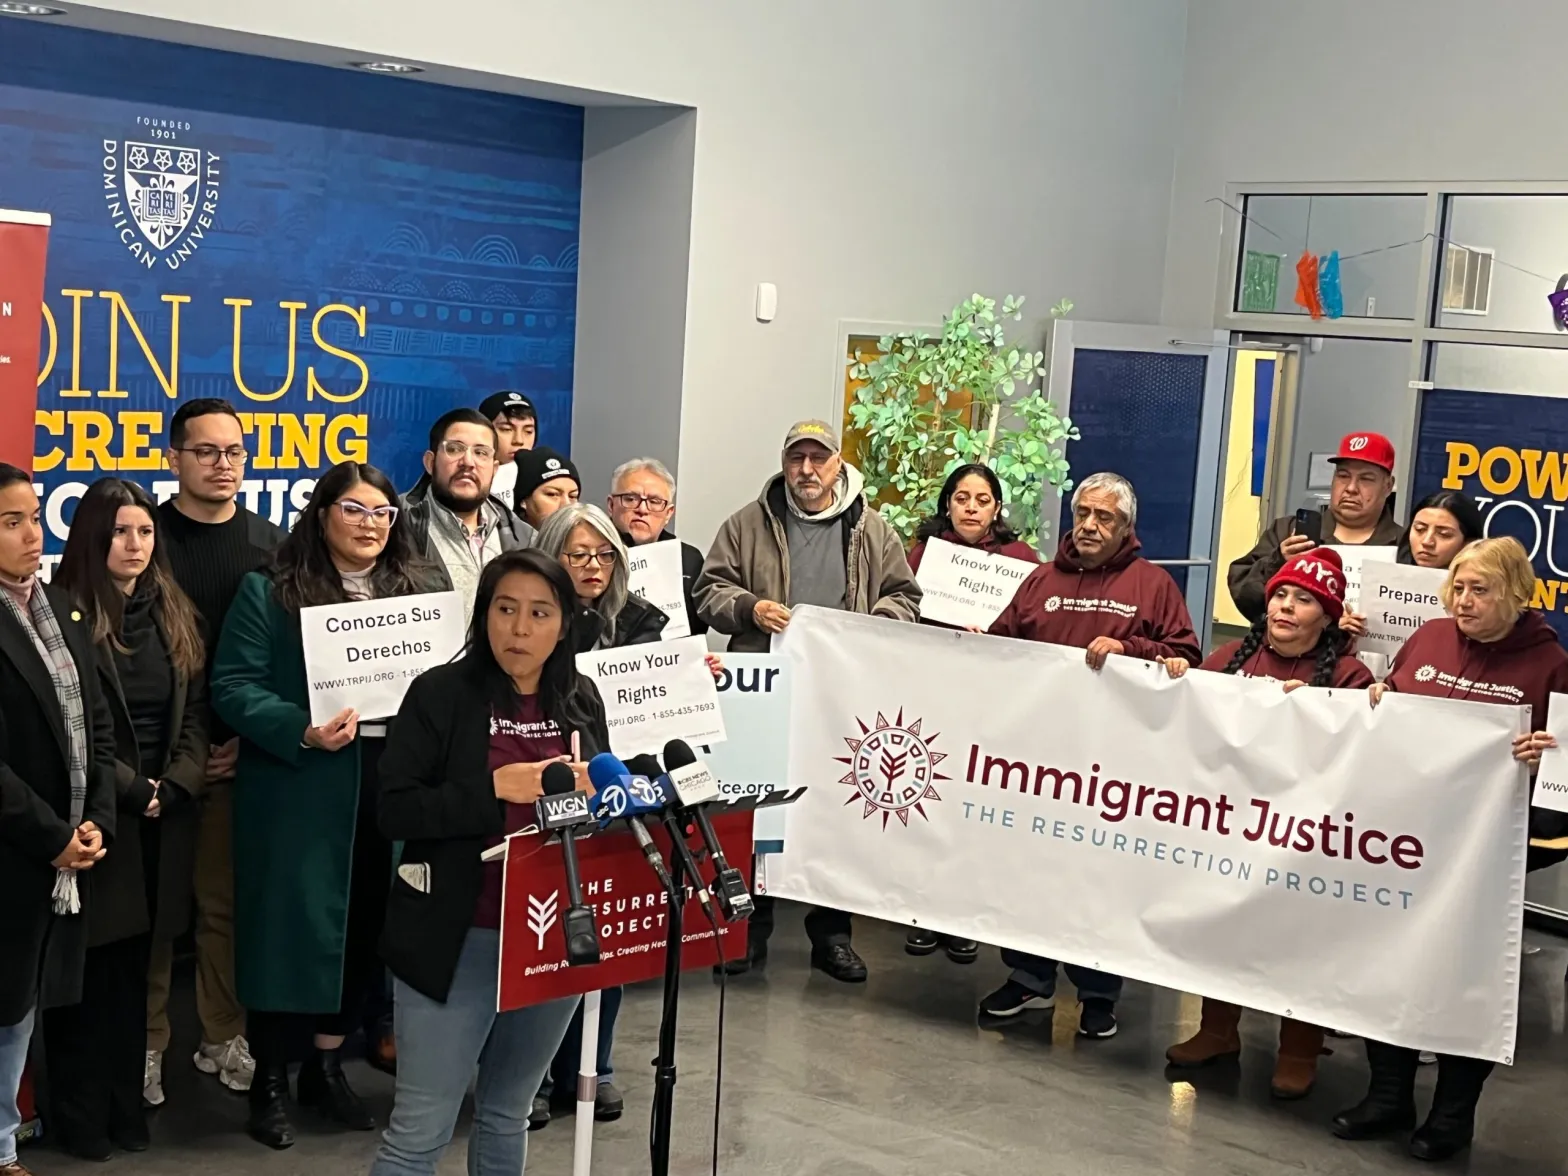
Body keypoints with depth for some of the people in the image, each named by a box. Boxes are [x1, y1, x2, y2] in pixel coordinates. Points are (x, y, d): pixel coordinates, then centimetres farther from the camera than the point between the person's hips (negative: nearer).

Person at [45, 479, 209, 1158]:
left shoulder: (173, 614, 11)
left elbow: (194, 712, 8)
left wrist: (175, 785, -6)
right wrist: (128, 788, -13)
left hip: (163, 817, 5)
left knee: (132, 965, 11)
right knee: (87, 963, 2)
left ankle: (125, 1102, 19)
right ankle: (79, 1113, 13)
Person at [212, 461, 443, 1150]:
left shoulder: (416, 591, 12)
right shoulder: (270, 592, -2)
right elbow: (233, 685, -9)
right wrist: (302, 732, -22)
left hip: (392, 784, 5)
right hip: (298, 788, -4)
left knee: (363, 923, 10)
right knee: (292, 920, 0)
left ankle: (327, 1063, 25)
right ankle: (271, 1078, 12)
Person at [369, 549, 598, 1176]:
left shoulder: (581, 701, 7)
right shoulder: (441, 693, -8)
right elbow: (395, 812, -14)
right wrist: (497, 788, -21)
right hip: (458, 939, -5)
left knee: (508, 1116, 18)